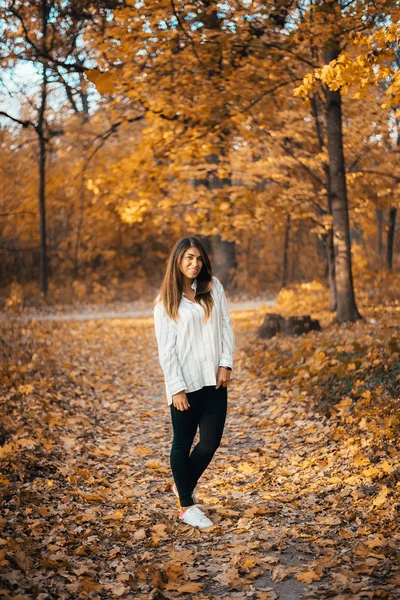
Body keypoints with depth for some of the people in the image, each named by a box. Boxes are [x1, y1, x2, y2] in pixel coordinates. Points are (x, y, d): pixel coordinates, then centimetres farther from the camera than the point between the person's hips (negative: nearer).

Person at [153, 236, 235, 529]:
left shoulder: (214, 287, 6)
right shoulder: (166, 301, -3)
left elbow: (226, 327, 6)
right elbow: (166, 348, -6)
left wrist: (226, 364, -5)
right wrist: (177, 389, -11)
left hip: (214, 381, 3)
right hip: (184, 384, -3)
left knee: (210, 442, 4)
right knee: (183, 443, 7)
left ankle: (184, 486, 30)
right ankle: (187, 505, 20)